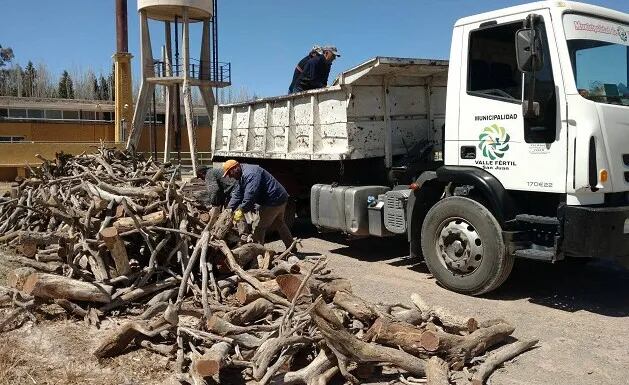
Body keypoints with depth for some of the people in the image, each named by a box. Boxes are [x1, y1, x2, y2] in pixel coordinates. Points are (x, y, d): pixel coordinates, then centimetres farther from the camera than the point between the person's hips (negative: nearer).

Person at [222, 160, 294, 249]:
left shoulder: (250, 174, -23)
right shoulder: (242, 176, 12)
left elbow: (250, 195, -31)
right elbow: (237, 195, 10)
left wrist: (241, 210, -26)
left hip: (273, 201, -11)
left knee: (259, 227, -4)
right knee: (279, 224, 23)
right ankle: (291, 248, 34)